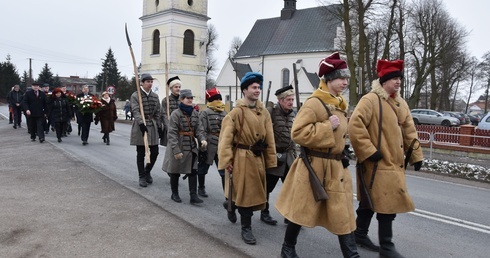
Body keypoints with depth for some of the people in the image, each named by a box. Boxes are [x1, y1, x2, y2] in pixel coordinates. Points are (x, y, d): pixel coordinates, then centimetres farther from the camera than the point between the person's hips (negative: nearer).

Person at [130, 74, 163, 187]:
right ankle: (142, 176, 15)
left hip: (153, 126, 4)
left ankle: (147, 171, 27)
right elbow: (135, 111, -16)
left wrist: (159, 126, 9)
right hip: (140, 126, -4)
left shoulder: (155, 96, 10)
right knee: (141, 154, 3)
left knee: (154, 152, 3)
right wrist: (141, 123, -30)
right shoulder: (135, 96, -5)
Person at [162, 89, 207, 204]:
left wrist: (202, 139, -18)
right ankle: (174, 194, 27)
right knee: (175, 172, 10)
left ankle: (193, 195, 8)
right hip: (178, 147, -5)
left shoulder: (195, 113, 4)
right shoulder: (176, 114, -13)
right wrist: (176, 150, -22)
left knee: (193, 171, 2)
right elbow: (172, 134, -17)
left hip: (191, 147, 5)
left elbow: (199, 129, 2)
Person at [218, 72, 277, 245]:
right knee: (244, 192, 0)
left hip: (258, 158, 6)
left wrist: (270, 161, 8)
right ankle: (246, 228, 13)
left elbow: (269, 139, 9)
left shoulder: (264, 112, 7)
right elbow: (226, 139, -13)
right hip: (242, 158, -6)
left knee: (254, 191, 15)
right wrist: (227, 161, -16)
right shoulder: (236, 112, -10)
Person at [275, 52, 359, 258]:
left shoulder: (339, 104, 11)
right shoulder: (314, 103, -17)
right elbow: (297, 133, -24)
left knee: (343, 212, 9)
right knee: (301, 209, 7)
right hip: (314, 165, -7)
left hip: (336, 166, 8)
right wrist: (327, 127, -23)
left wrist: (340, 155, 18)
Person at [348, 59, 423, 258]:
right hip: (377, 163, -8)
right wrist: (368, 151, -22)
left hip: (395, 162, 8)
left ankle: (360, 234, 32)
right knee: (387, 203, -5)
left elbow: (409, 131, 19)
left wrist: (416, 156, 15)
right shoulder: (370, 100, -13)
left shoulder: (401, 103, 14)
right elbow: (355, 126, -22)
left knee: (371, 201, 18)